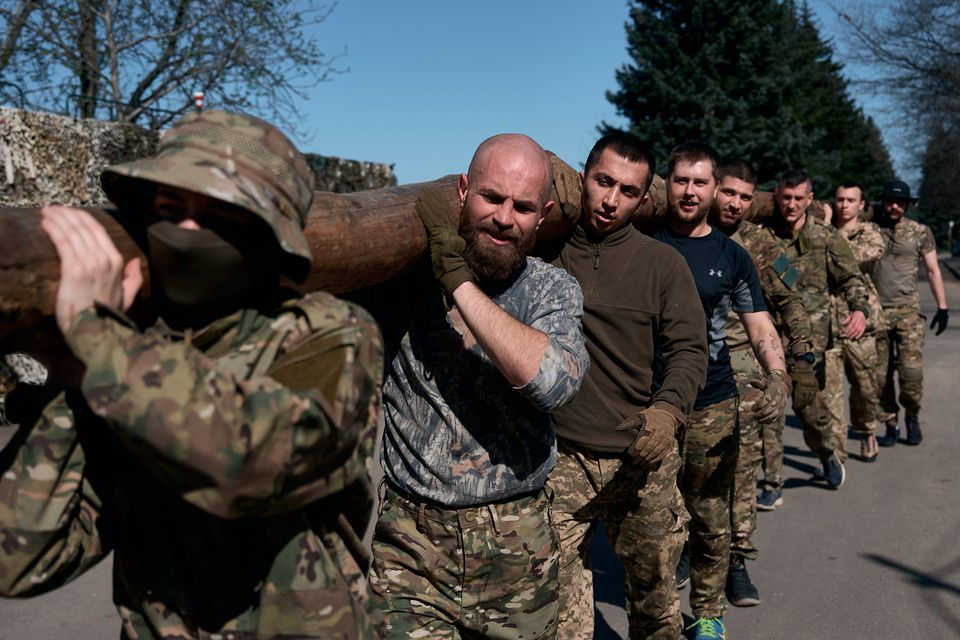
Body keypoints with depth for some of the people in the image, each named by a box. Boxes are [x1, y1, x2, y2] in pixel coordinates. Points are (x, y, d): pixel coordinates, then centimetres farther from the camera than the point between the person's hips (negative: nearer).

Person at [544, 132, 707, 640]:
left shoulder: (663, 264, 3)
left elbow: (689, 349, -1)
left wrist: (668, 408, -18)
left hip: (642, 459, 1)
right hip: (558, 457, -1)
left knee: (654, 589, 17)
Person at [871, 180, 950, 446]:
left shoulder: (920, 232, 5)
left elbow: (932, 270, 9)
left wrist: (942, 307, 4)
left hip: (908, 310, -1)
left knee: (911, 371, -9)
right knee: (880, 374, 2)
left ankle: (912, 417, 16)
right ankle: (890, 425, 17)